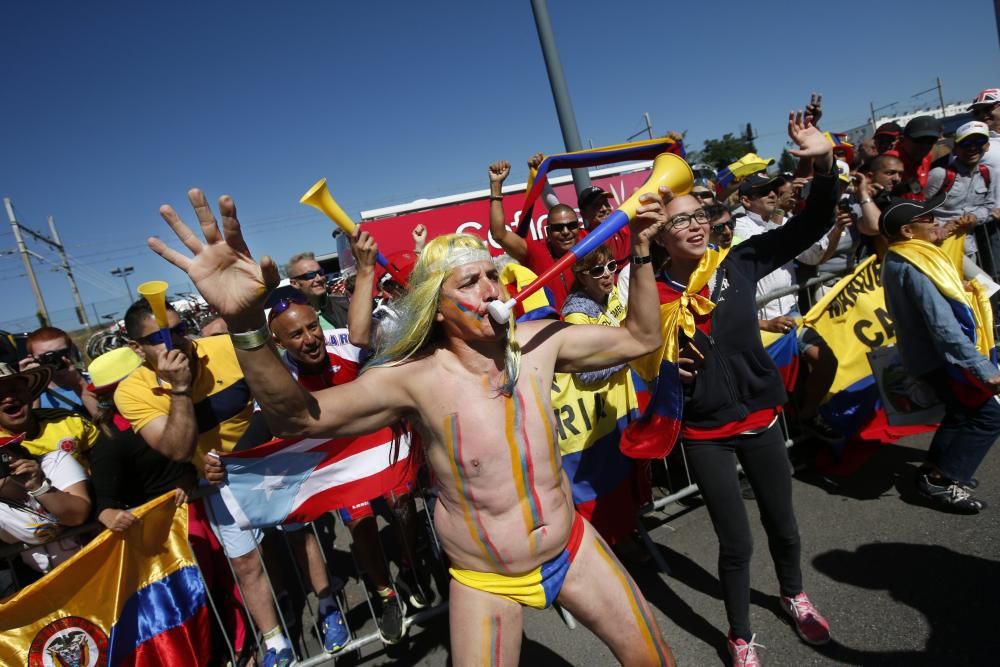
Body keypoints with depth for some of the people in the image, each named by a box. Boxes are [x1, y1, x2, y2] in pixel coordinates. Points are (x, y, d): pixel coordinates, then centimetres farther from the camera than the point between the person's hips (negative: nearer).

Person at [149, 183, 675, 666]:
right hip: (484, 581, -3)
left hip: (571, 547, 4)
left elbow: (639, 338, -2)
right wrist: (244, 322, -46)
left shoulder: (538, 343, -12)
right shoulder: (416, 378, -23)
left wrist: (640, 252, -13)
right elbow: (299, 416, -30)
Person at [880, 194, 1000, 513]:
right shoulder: (914, 267, -25)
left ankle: (935, 468, 29)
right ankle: (941, 480, 1)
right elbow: (943, 325, -29)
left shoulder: (901, 258, 8)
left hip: (930, 352, 10)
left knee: (963, 412, 21)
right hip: (939, 356, -10)